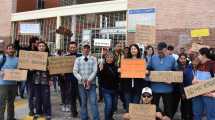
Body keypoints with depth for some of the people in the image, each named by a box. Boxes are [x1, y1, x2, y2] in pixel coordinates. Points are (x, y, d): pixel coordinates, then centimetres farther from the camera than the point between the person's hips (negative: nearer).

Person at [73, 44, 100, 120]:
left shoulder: (93, 59, 3)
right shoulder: (78, 60, 6)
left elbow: (95, 71, -4)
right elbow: (75, 71, -1)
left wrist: (89, 80, -15)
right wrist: (82, 79, -13)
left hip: (91, 84, -1)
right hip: (81, 84, 2)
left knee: (93, 102, -7)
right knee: (83, 103, 10)